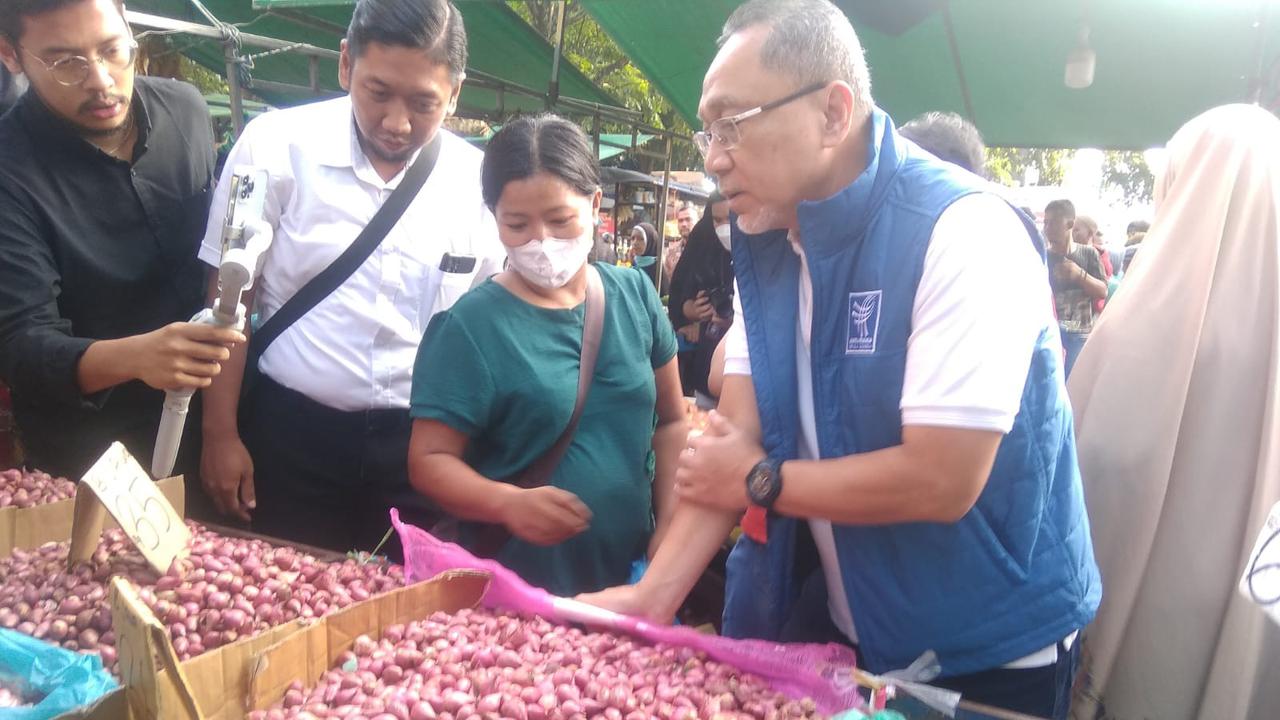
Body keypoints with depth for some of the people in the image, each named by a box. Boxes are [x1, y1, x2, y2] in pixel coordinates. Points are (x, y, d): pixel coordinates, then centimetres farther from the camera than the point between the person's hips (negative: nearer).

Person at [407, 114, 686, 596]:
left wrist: (671, 529, -3)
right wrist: (508, 503, -28)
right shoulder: (470, 326, -13)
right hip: (516, 584, -4)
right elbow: (430, 459, -10)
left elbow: (671, 421, 6)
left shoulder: (635, 295, -1)